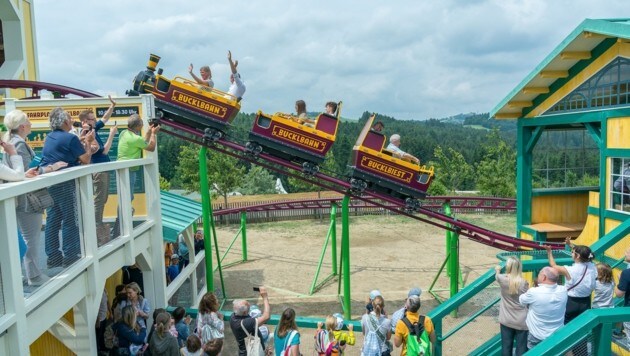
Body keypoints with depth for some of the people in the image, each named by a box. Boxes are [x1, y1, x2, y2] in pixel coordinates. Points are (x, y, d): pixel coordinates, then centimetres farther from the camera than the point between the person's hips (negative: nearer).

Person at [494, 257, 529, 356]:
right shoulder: (524, 283, -14)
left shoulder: (502, 279, -8)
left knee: (506, 347, 10)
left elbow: (496, 275, 17)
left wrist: (497, 269, 37)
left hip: (506, 320, 2)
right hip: (521, 321, -2)